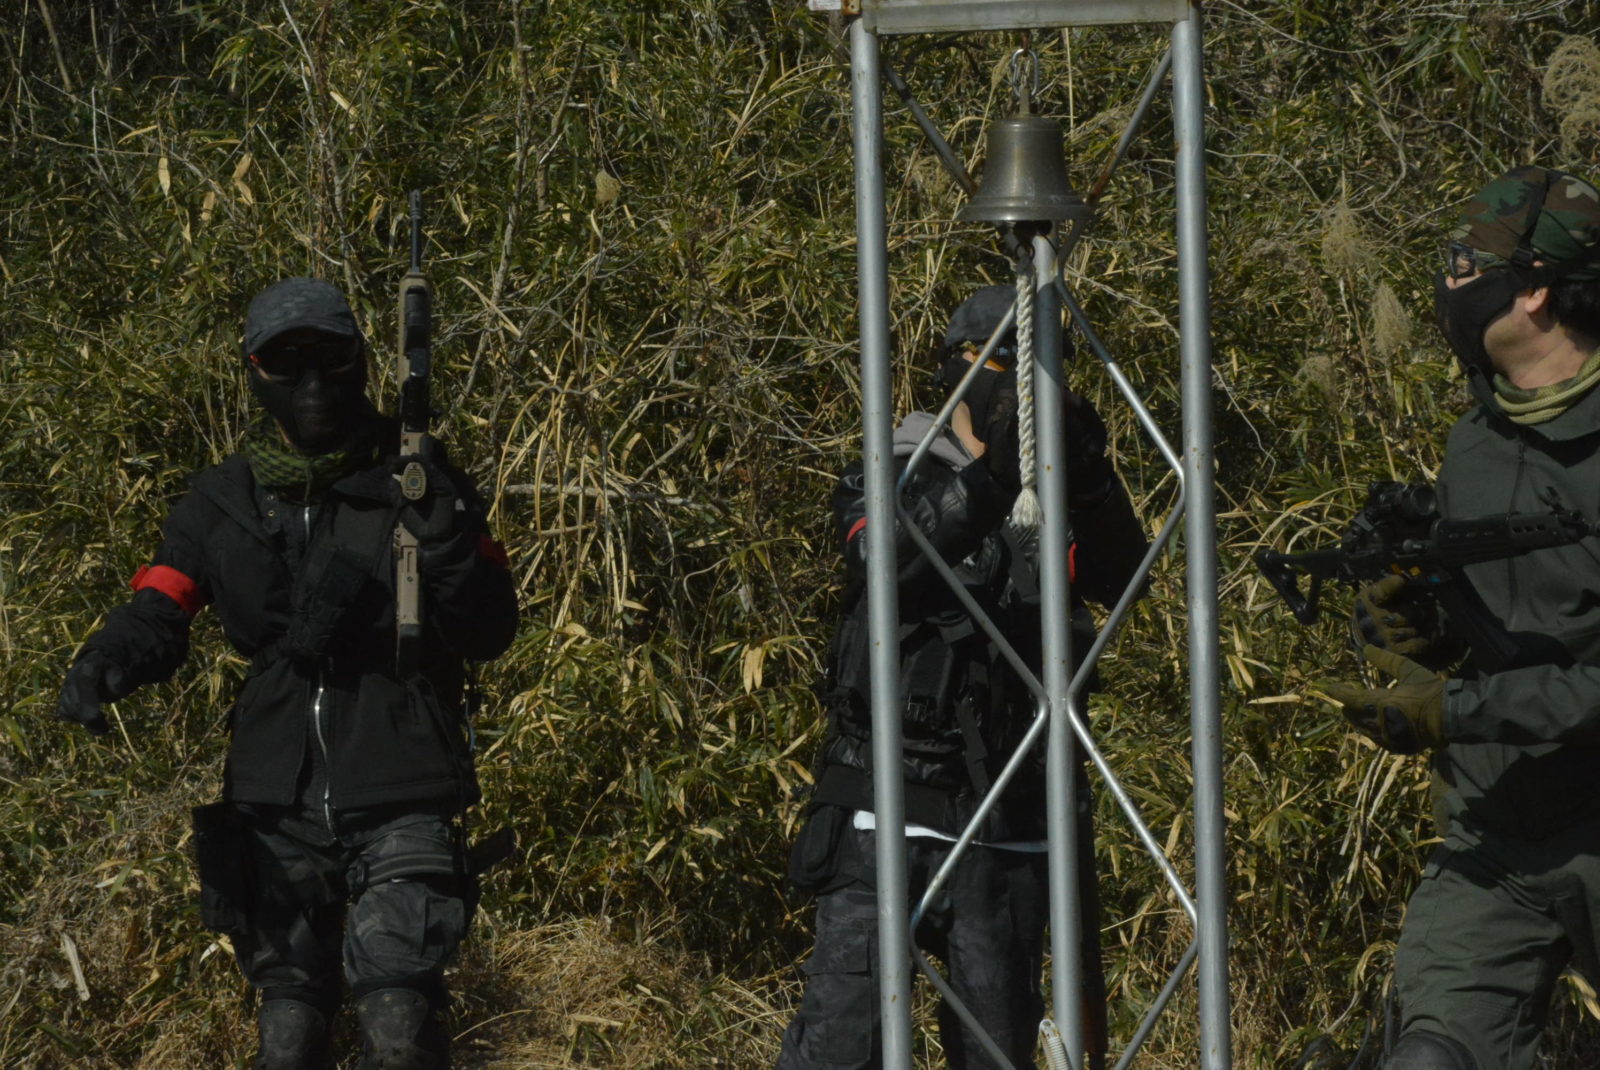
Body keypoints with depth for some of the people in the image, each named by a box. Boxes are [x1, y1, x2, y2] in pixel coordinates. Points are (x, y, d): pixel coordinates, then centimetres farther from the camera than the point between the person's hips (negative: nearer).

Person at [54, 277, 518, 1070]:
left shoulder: (418, 484, 2)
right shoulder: (222, 501, 8)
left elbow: (490, 633, 2)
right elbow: (158, 611, -3)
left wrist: (446, 547, -17)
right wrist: (106, 664, -25)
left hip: (400, 802, -3)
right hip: (277, 803, 3)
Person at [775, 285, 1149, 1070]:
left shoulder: (1058, 499, 11)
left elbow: (1121, 576, -8)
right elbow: (888, 561, -21)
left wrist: (1090, 479, -26)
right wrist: (990, 473, -34)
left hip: (1006, 828, 4)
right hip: (887, 814, -4)